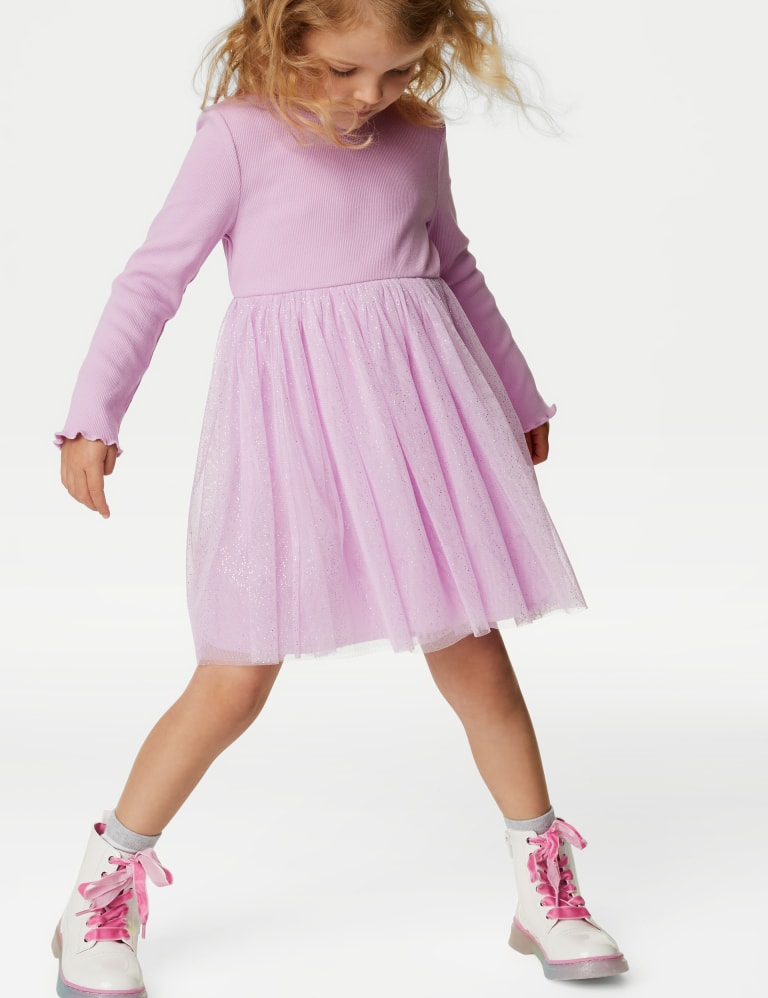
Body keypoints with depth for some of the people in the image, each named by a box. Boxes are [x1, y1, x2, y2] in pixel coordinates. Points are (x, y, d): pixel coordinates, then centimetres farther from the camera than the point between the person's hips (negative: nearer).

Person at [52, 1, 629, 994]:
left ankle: (546, 891, 23)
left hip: (417, 404, 4)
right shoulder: (240, 136, -4)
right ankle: (105, 888, 17)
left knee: (475, 655, 7)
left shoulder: (418, 139, 10)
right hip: (287, 413, -4)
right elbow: (154, 276, -3)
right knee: (234, 680, -2)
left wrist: (517, 394, 31)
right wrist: (92, 419, -9)